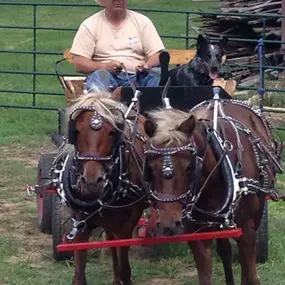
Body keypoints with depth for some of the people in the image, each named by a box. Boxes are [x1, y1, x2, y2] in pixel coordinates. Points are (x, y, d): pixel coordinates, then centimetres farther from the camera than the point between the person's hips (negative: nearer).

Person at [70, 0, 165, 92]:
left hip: (138, 76, 1)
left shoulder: (142, 21, 13)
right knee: (99, 75, -35)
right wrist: (105, 67, -18)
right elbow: (78, 64, 1)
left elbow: (157, 55, 8)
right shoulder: (89, 25, 7)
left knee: (156, 74, -29)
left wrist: (148, 65, -17)